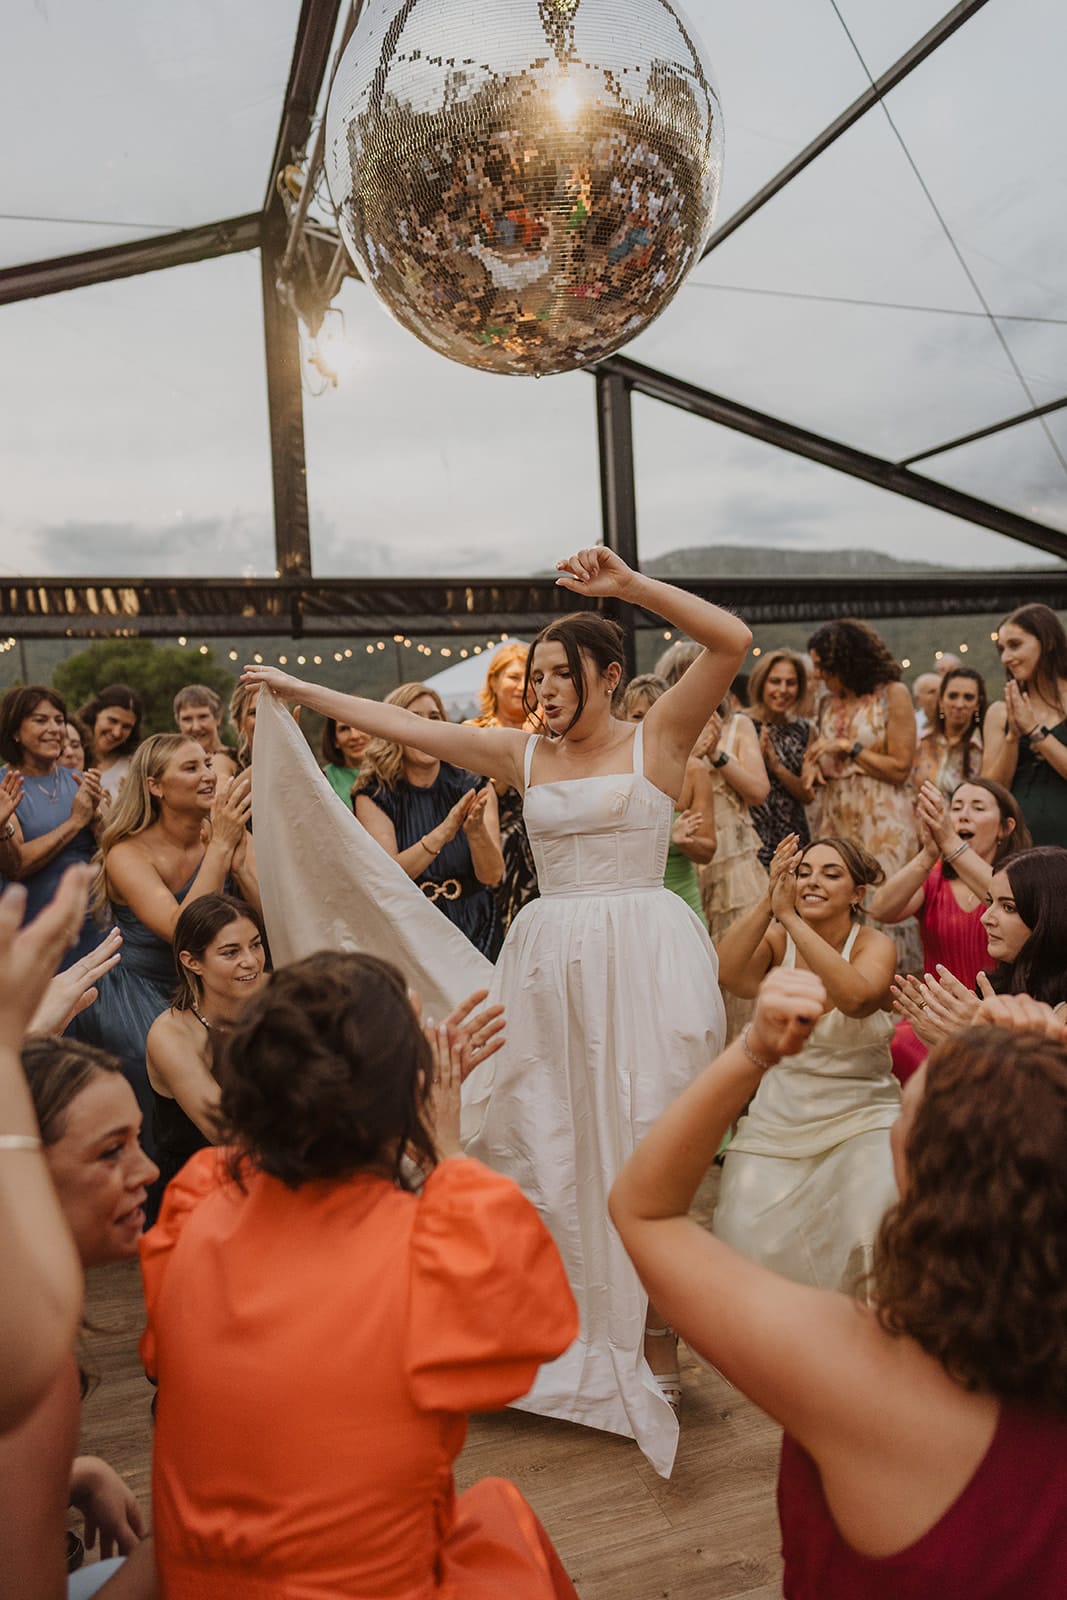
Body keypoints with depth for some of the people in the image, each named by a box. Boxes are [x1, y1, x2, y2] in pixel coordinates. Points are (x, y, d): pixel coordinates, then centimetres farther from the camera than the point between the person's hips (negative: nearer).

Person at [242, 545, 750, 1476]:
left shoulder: (657, 739, 0)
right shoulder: (522, 753, 11)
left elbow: (732, 641, -12)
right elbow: (406, 726, 13)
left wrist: (627, 584, -16)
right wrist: (300, 690, 16)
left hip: (641, 957, -4)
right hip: (549, 961, 5)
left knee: (644, 1151, 0)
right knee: (537, 1141, 8)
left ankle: (655, 1340, 19)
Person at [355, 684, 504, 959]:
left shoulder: (474, 788, 0)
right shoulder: (374, 798, -3)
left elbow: (492, 876, -7)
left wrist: (476, 830, -25)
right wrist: (443, 833, -27)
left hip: (472, 932, 1)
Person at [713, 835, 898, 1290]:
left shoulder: (874, 945, -8)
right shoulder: (777, 939, -2)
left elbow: (855, 997, -32)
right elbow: (725, 971, -24)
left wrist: (791, 917, -36)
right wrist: (769, 902, -32)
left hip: (860, 1116, -2)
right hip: (779, 1119, 2)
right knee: (748, 1246, -13)